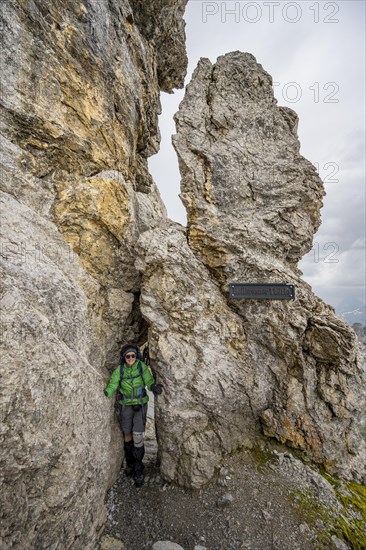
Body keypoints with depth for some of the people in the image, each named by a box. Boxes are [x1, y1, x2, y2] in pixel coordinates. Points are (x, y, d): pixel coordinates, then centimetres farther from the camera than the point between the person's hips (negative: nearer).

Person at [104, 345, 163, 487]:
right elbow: (112, 385, -21)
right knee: (127, 435, 15)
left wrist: (155, 387, -44)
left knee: (138, 437, -4)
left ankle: (138, 470, 17)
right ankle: (130, 462, 41)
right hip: (125, 405, 2)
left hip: (140, 404, -1)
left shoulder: (142, 366, -17)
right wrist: (105, 393, -42)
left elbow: (149, 381, -22)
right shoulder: (119, 369, -13)